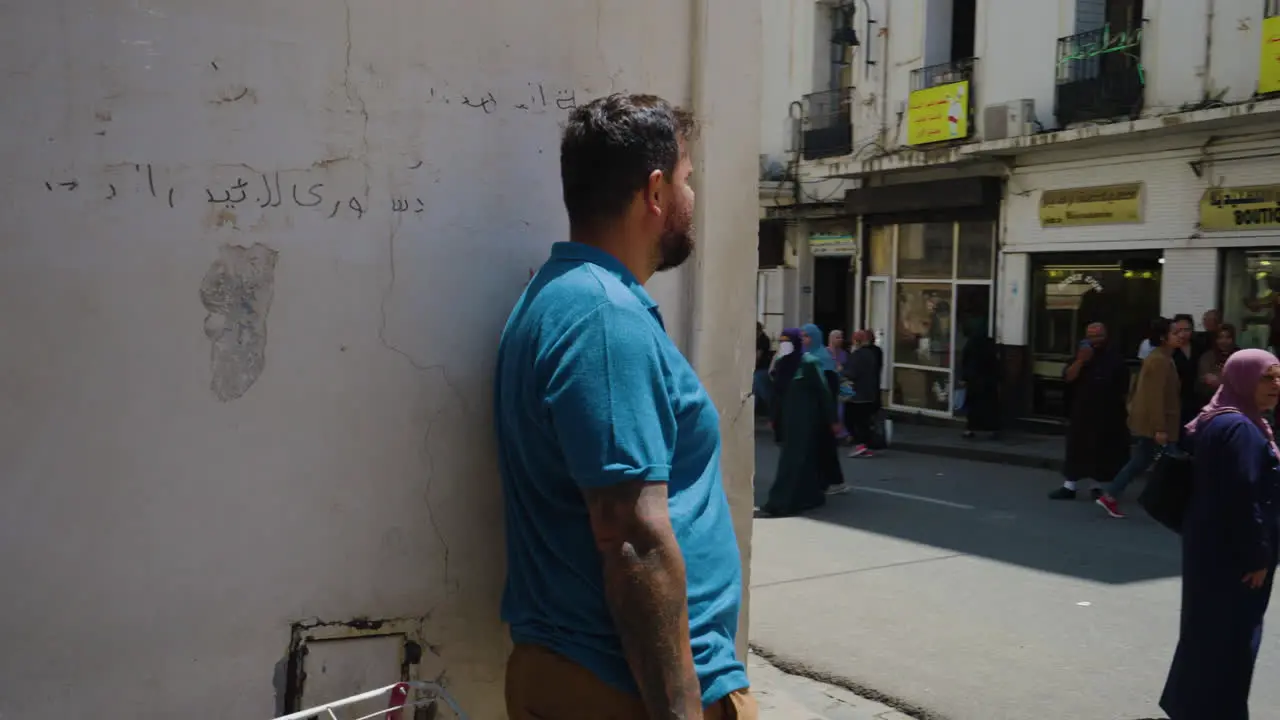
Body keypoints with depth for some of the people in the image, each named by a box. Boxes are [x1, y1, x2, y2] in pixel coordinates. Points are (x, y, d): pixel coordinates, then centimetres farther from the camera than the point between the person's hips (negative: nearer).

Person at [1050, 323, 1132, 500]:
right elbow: (1068, 378, -5)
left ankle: (1101, 488, 16)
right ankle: (1069, 487, 9)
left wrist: (1126, 411, -1)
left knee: (1104, 451, 4)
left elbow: (1124, 388, 0)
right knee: (1076, 448, 4)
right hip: (1082, 411, 3)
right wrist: (1080, 361, -17)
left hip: (1108, 413, -2)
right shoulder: (1081, 354, 5)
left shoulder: (1115, 356, -3)